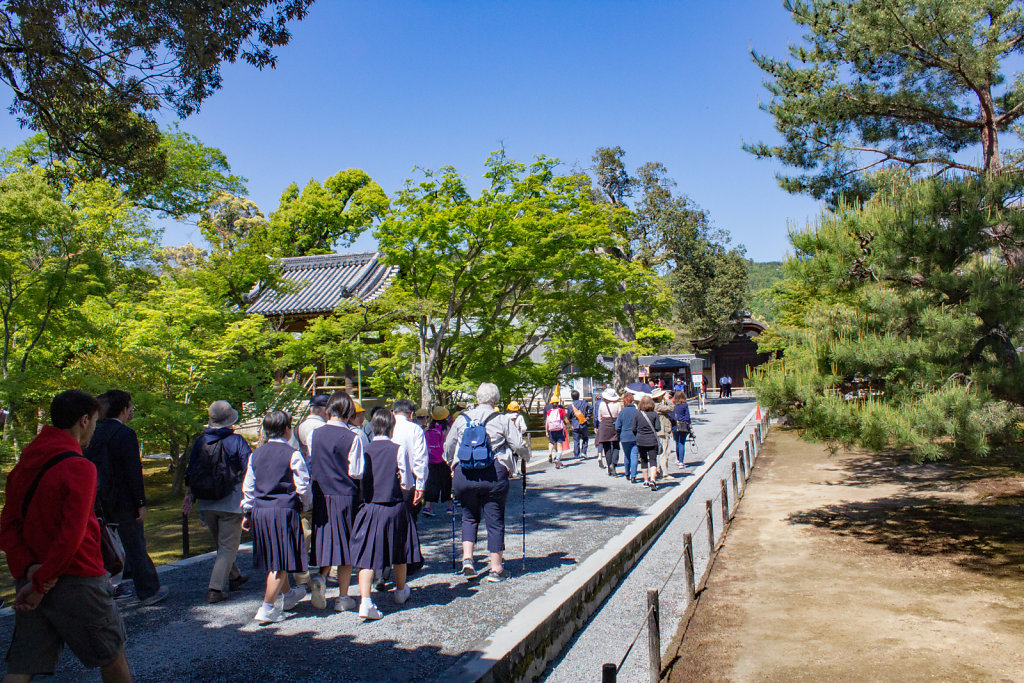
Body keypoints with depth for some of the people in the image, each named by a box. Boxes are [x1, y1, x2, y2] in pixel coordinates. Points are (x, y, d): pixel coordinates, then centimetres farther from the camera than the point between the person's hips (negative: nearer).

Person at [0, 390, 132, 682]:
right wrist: (41, 581, -14)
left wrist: (28, 568, -6)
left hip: (31, 580, 7)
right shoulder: (79, 467, -16)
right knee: (112, 655, 12)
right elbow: (71, 535, -22)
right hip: (76, 580, -7)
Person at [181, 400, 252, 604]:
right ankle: (216, 589, -7)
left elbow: (190, 473, 7)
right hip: (230, 503, -5)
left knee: (220, 543, 22)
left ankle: (233, 577, 38)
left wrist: (188, 497, 13)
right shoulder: (236, 441, -11)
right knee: (228, 546, 1)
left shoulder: (200, 442, 3)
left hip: (206, 504, 6)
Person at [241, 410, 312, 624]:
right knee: (281, 562, -1)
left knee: (274, 559, 21)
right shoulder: (292, 454, -9)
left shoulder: (256, 454, 9)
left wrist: (247, 512, 21)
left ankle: (286, 596, 40)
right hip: (284, 510, -7)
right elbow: (302, 486, -7)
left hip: (259, 511, 7)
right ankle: (267, 608, -4)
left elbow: (248, 486, 13)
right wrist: (307, 503, 12)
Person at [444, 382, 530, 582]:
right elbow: (519, 445, -2)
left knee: (469, 516, 21)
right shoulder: (502, 420, -1)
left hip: (463, 473, 2)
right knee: (495, 520, 8)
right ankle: (496, 569, 13)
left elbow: (448, 447, 15)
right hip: (494, 474, -2)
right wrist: (525, 459, 19)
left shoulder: (462, 419, 7)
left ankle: (467, 558, 8)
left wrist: (451, 464, 34)